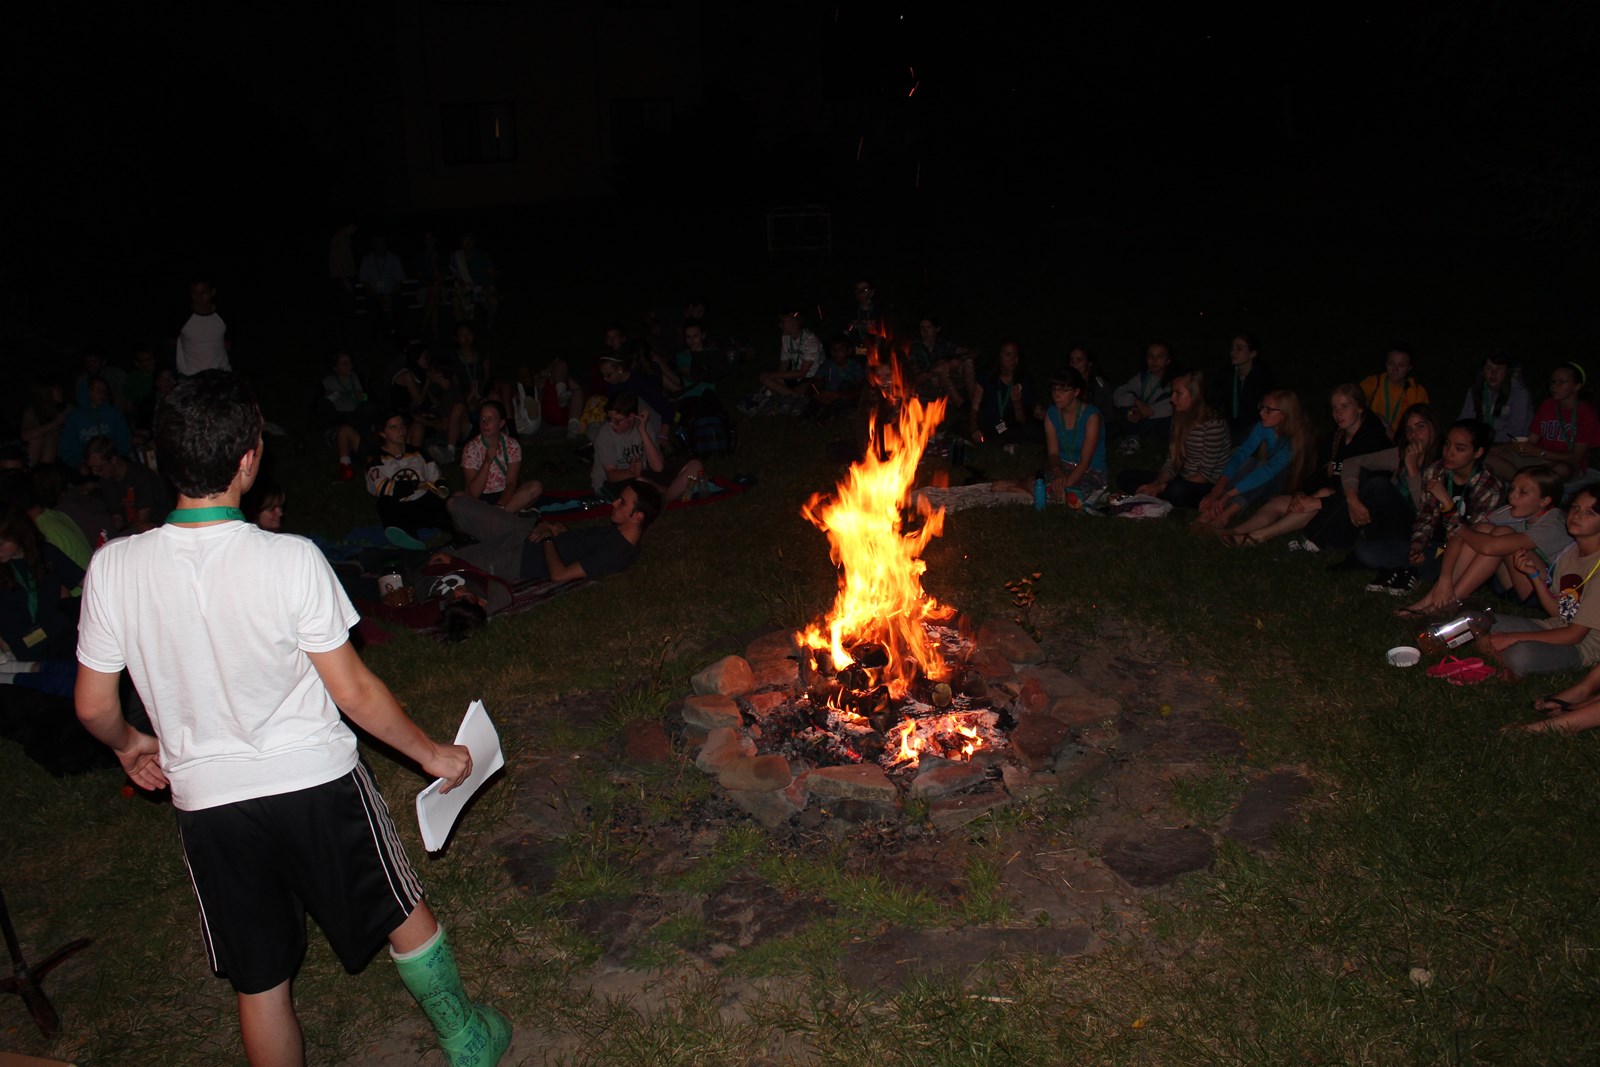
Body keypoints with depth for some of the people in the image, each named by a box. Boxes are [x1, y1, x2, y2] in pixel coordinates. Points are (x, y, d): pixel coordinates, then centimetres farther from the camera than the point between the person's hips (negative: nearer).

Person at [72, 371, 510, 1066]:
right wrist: (433, 754, 0)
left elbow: (94, 707, -1)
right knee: (405, 914, 21)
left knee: (259, 983, 18)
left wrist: (130, 745, 22)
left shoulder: (114, 568, -12)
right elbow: (354, 692, -14)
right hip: (318, 781, -2)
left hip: (207, 801, 3)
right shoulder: (291, 560, -21)